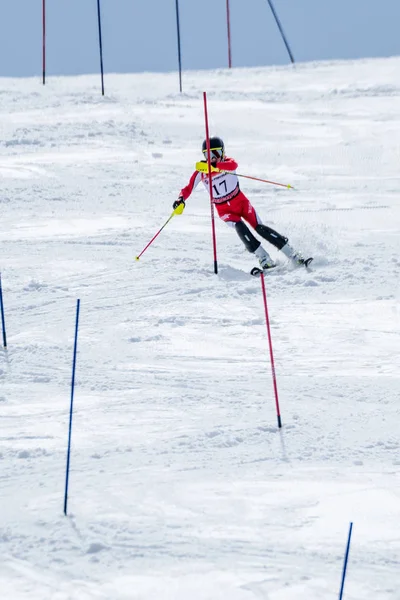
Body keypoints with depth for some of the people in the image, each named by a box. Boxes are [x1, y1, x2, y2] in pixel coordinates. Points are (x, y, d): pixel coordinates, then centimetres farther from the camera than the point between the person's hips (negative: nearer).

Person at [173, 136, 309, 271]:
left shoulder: (227, 162, -12)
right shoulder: (201, 171, -8)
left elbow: (233, 165, -36)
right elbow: (188, 188, -10)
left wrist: (213, 166, -54)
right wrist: (181, 200, -33)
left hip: (240, 202, 0)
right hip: (224, 210, 0)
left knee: (259, 228, -11)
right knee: (239, 226, -27)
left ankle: (293, 255, -4)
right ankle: (264, 259, -26)